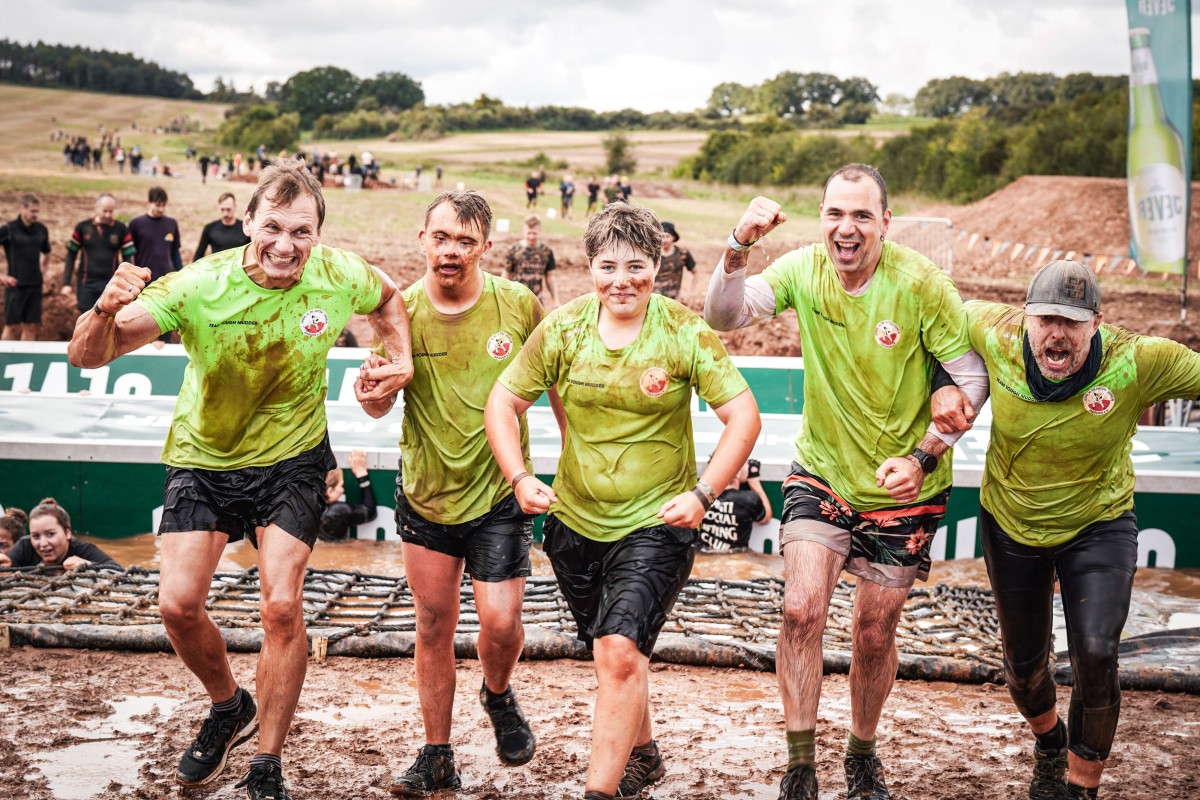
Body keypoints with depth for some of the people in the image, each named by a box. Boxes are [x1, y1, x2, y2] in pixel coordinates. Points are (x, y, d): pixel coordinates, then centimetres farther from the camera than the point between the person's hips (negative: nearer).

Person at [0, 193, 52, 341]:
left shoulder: (41, 229, 8)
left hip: (35, 285, 4)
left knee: (31, 327, 3)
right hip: (15, 284, -4)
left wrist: (42, 270, 12)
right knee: (13, 326, -2)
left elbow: (46, 254, 26)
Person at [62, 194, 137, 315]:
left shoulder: (121, 229, -2)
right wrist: (66, 283, 1)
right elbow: (71, 256, 6)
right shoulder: (83, 227, -1)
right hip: (87, 284, 0)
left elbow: (128, 257, -1)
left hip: (110, 285, 0)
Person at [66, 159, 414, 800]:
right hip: (203, 459, 0)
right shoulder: (200, 287, -24)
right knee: (178, 605, -7)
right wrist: (106, 312, -49)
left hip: (291, 460, 0)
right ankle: (229, 708, 26)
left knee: (281, 607, -11)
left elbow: (388, 298, 9)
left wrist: (401, 359, -9)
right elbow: (87, 357, -27)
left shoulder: (339, 277, -18)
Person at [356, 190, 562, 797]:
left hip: (498, 493, -2)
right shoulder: (401, 310, -7)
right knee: (433, 626, 8)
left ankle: (498, 696, 25)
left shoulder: (519, 305, -10)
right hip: (424, 494, 2)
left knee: (500, 621, -10)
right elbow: (379, 408, -3)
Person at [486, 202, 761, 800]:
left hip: (657, 523, -4)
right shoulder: (562, 329, -4)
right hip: (575, 520, 4)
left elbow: (744, 416, -11)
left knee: (620, 651, -19)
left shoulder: (684, 333, -11)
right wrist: (520, 478, -12)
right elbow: (503, 402, 2)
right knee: (614, 653, 20)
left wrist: (702, 493, -22)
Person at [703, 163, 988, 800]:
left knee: (875, 633, 9)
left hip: (902, 488, -1)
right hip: (821, 472, 2)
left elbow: (971, 377, -13)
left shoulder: (919, 282, -18)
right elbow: (723, 317, -17)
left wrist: (922, 456, -22)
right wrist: (739, 246, -33)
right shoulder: (804, 269, -9)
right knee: (801, 609, -14)